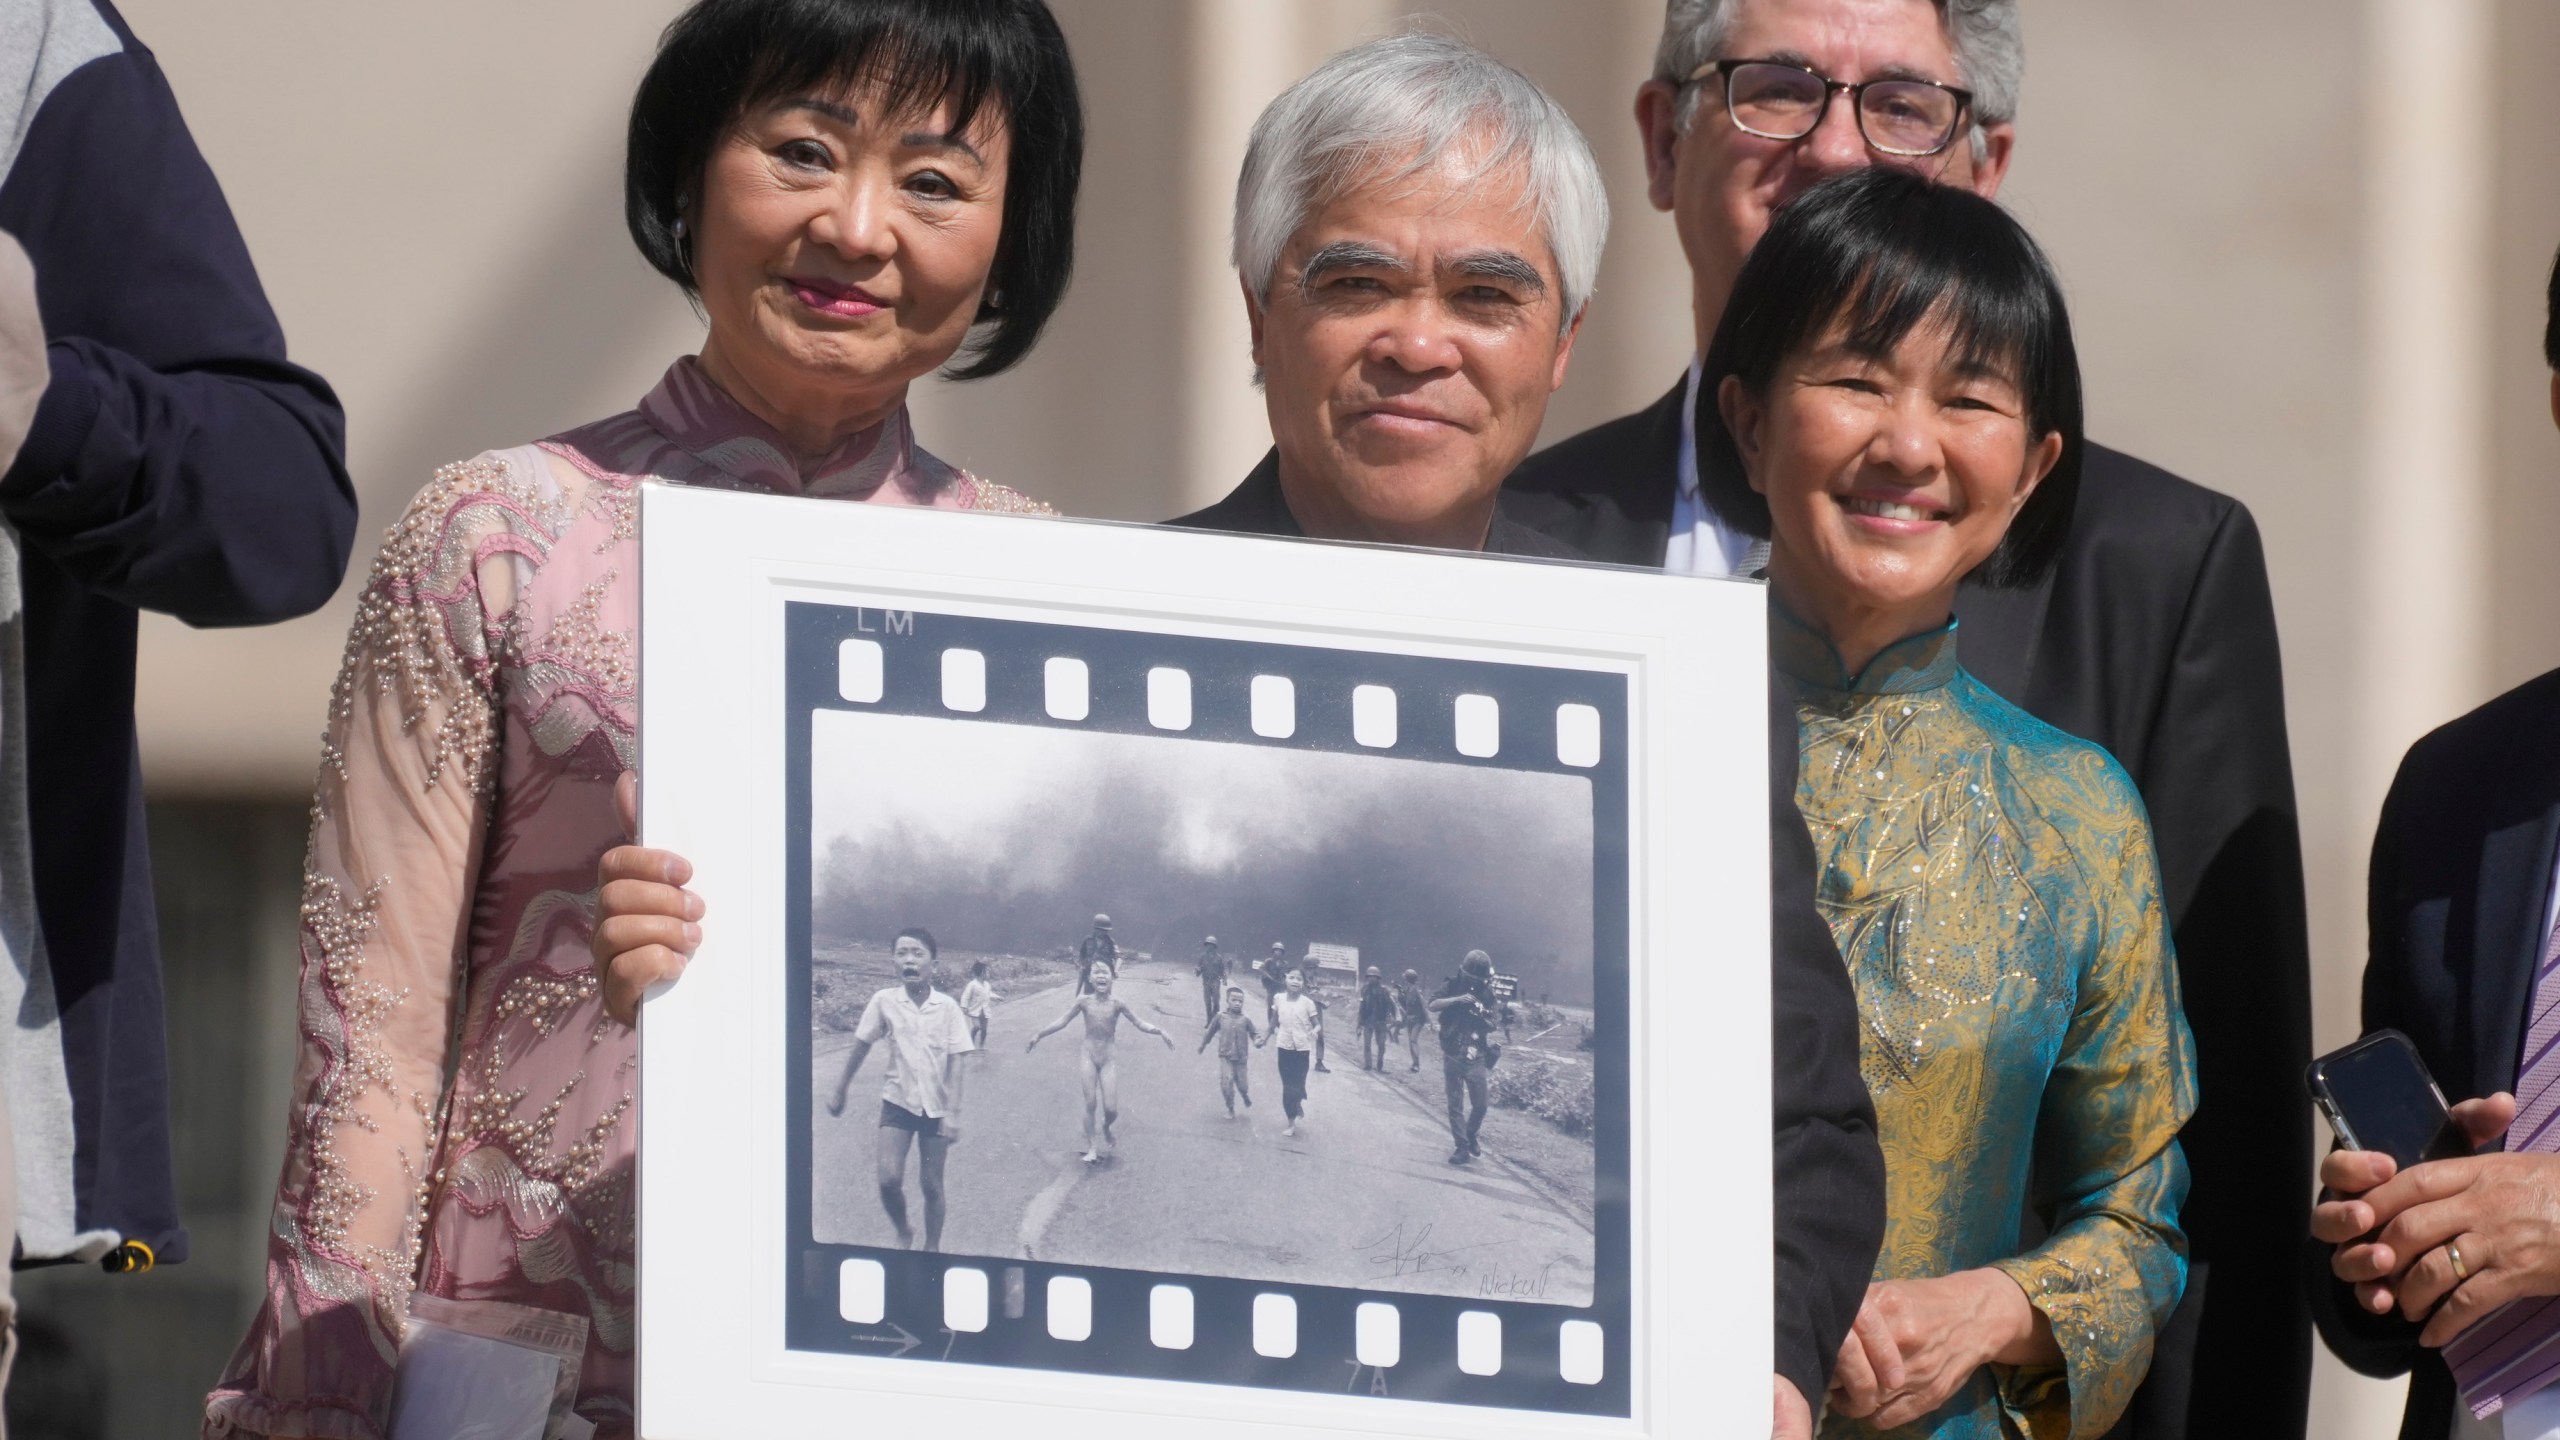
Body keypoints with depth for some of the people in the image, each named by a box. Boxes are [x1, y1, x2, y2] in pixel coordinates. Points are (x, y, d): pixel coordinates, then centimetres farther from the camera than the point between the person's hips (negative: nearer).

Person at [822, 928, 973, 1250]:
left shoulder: (947, 1007, -9)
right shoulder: (884, 1001, -7)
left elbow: (956, 1062, -9)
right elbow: (861, 1046, 5)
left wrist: (952, 1113, -15)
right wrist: (839, 1091, 12)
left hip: (935, 1106, -1)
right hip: (898, 1101, 1)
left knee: (931, 1185, 5)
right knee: (889, 1180, -11)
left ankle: (932, 1249, 21)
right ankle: (903, 1235, 15)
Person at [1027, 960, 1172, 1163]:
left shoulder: (1117, 1004, -6)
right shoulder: (1084, 1002, -4)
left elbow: (1140, 1023, -2)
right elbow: (1061, 1022, 3)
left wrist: (1159, 1032, -16)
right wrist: (1039, 1036, 1)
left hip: (1109, 1058, 0)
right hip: (1089, 1056, 0)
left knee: (1110, 1108, -4)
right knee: (1090, 1103, -4)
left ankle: (1106, 1129, 31)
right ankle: (1090, 1148, 7)